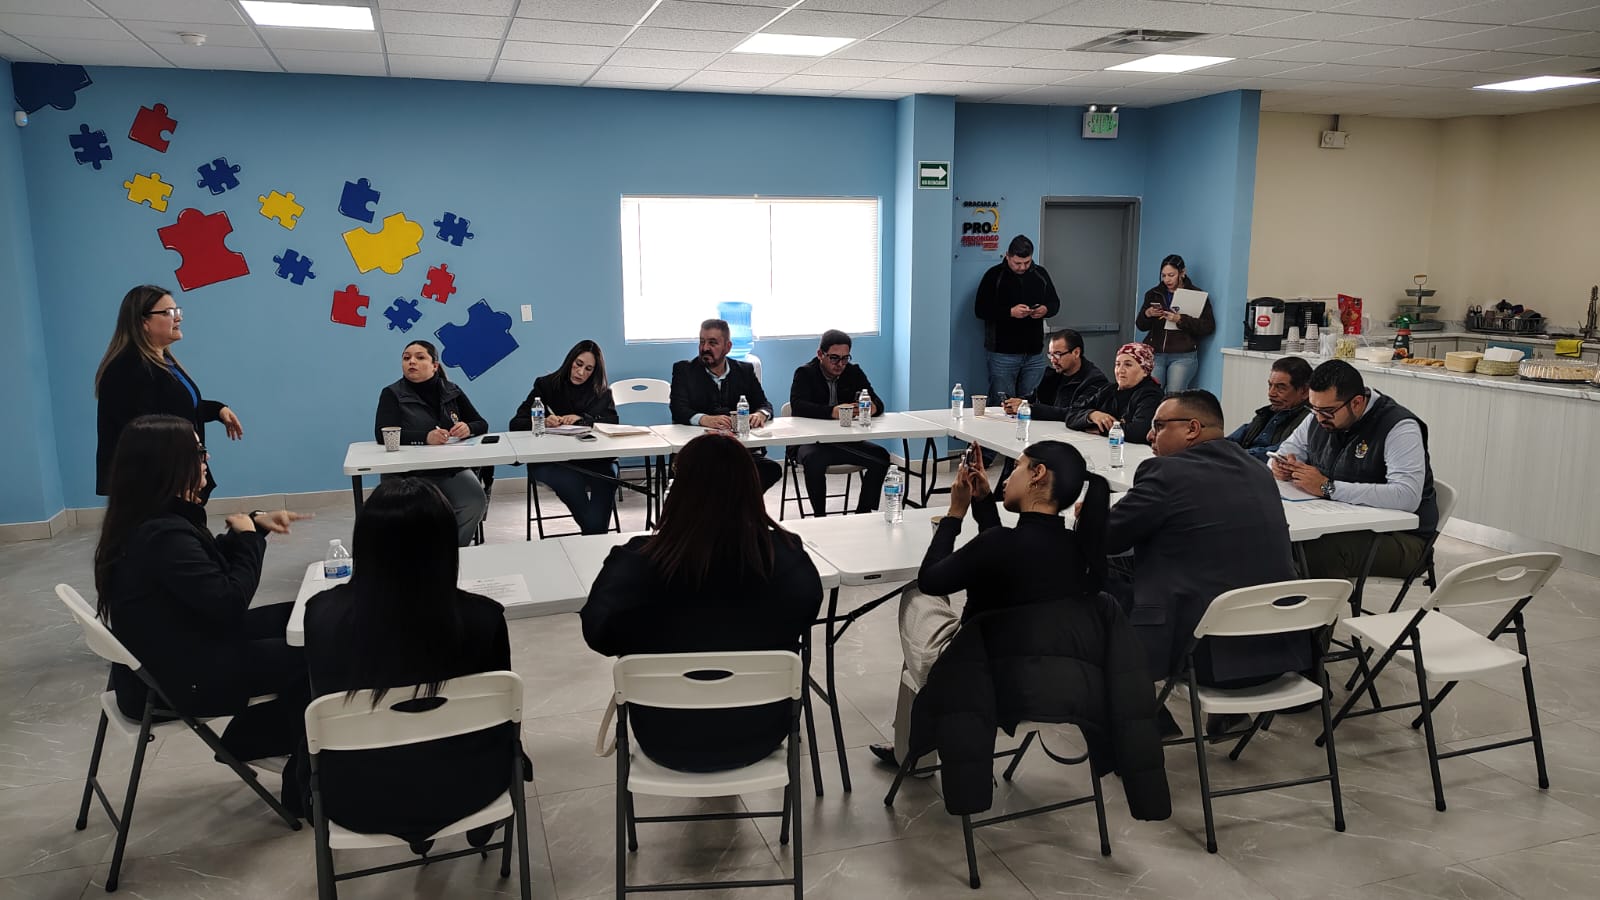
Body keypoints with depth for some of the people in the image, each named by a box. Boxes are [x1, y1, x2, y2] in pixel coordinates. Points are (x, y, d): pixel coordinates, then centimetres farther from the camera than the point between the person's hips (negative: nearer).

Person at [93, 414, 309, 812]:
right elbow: (229, 603, -25)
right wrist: (249, 537, -11)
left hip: (174, 650, 10)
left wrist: (256, 523, 4)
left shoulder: (144, 520, 4)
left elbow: (211, 562, 19)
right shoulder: (163, 535, -29)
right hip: (177, 678, -10)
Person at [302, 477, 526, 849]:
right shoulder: (482, 617, -25)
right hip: (463, 787, -1)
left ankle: (418, 832, 50)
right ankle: (481, 821, 50)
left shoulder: (323, 614, -21)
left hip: (358, 800, 1)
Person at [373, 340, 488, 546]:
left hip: (453, 468, 3)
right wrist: (426, 437, -25)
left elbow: (482, 424, 16)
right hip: (411, 472, -3)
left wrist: (468, 428, -10)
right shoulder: (392, 394, 5)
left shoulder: (451, 392, 15)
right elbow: (383, 434, -10)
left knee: (475, 502, -26)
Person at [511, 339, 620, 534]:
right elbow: (516, 424, 4)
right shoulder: (546, 385, 11)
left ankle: (597, 538, -27)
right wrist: (542, 422, -17)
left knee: (608, 474, -33)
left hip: (593, 458, 1)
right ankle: (593, 534, -23)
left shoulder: (601, 391, 17)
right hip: (549, 461, -1)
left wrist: (582, 419, -16)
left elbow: (612, 422, 0)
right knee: (572, 482, -35)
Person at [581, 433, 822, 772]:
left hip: (669, 740, 0)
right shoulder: (787, 555, -21)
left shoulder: (637, 562, -26)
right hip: (759, 732, 1)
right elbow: (806, 616, 0)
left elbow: (598, 634, -7)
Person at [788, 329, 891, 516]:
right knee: (813, 461, -36)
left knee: (881, 457, -18)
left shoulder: (854, 372, 10)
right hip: (812, 442, -4)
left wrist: (872, 407, -24)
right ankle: (820, 517, -20)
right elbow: (797, 405, -21)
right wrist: (832, 412, -37)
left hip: (846, 441, 4)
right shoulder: (805, 374, -2)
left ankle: (863, 513, -8)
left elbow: (878, 403, 3)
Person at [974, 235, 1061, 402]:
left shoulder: (1040, 274, 9)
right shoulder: (994, 275, -3)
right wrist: (1010, 312, -20)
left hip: (1035, 353, 4)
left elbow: (1055, 303, 17)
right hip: (1002, 354, -4)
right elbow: (980, 310, -8)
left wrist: (1045, 309, -8)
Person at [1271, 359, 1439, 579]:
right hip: (1338, 526, 7)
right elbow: (1291, 446, 24)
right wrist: (1284, 466, -3)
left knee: (1321, 550, -35)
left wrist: (1328, 487, -30)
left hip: (1401, 537, -6)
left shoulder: (1400, 427, -17)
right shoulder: (1320, 415, 5)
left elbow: (1407, 497, -30)